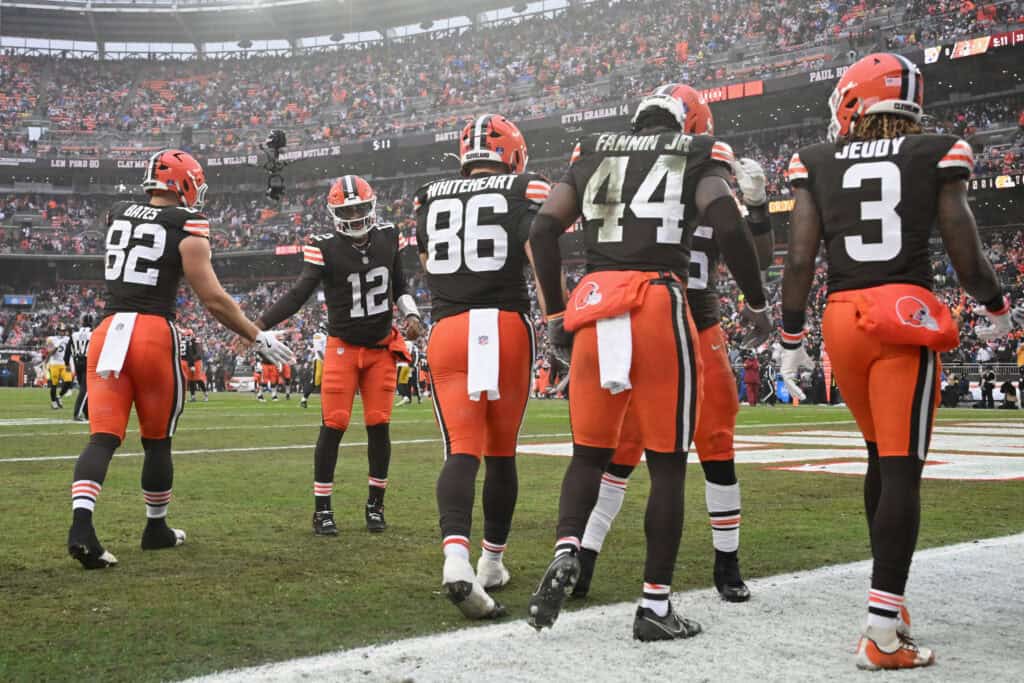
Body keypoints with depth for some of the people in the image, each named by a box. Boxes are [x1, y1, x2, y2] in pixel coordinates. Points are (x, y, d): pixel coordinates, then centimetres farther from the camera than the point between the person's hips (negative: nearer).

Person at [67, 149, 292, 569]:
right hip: (154, 334, -4)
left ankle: (81, 523, -22)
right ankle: (156, 529, 26)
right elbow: (213, 299, -5)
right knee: (157, 440, 12)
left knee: (103, 436, -2)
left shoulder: (117, 215, 14)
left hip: (108, 331, 4)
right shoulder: (187, 227, -2)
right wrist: (257, 338, 5)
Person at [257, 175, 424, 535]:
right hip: (343, 347, -3)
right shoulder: (325, 248, -13)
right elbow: (299, 294, -21)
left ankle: (375, 505, 16)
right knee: (333, 426, -6)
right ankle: (322, 510, 4)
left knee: (379, 425, 2)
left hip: (382, 347, 3)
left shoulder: (387, 237, 1)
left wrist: (411, 315, 0)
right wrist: (260, 323, -32)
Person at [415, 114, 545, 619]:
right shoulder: (525, 190, 4)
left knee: (461, 452, -6)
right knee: (501, 452, 13)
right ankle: (492, 562, 24)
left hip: (447, 331, 2)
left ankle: (456, 557, -30)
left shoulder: (430, 198, 16)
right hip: (507, 327, -2)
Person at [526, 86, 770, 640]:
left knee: (589, 452, 16)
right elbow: (728, 225, -6)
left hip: (593, 303, 3)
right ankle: (654, 606, 9)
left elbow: (542, 231, 9)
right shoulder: (700, 156, 11)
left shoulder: (592, 154, 19)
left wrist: (555, 314, 16)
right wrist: (756, 302, 5)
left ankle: (566, 552, -9)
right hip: (660, 304, -3)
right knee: (667, 464, 7)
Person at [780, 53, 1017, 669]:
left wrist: (791, 340, 11)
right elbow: (967, 257, 2)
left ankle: (891, 597, 28)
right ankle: (883, 631, -8)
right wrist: (998, 310, 21)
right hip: (907, 318, -3)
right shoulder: (936, 157, 3)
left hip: (843, 319, 3)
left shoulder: (818, 164, 6)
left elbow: (800, 260, 0)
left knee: (883, 455, 20)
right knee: (901, 470, -4)